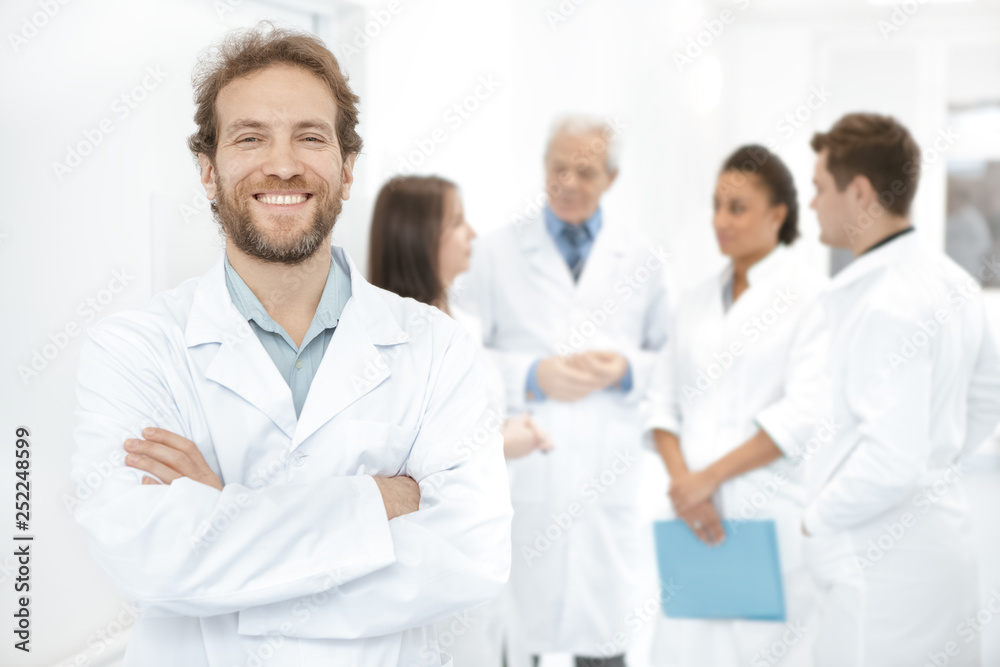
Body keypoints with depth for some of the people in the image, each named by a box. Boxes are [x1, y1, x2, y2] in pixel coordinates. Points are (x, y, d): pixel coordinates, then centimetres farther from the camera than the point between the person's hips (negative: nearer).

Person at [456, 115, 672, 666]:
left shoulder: (644, 261, 12)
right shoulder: (494, 253, 7)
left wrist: (626, 369, -8)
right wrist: (533, 376, -12)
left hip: (607, 479, 1)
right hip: (518, 476, -1)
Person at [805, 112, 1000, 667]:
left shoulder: (887, 304, -22)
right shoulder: (948, 279, 8)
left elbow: (892, 460, -26)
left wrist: (817, 517, -12)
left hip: (885, 566, -10)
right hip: (940, 532, 10)